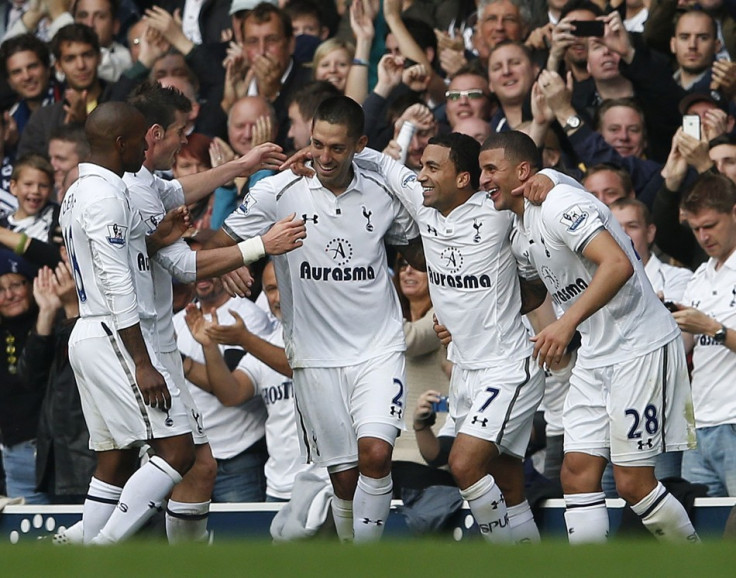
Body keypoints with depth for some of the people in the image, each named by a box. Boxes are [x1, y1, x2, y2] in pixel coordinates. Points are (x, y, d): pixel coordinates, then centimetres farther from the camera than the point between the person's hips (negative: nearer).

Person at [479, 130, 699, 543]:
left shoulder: (560, 205, -18)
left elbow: (618, 264, -31)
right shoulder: (520, 226, 13)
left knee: (633, 482, -7)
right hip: (596, 354, 10)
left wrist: (568, 323, -37)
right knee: (578, 473, 0)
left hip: (642, 347, -10)